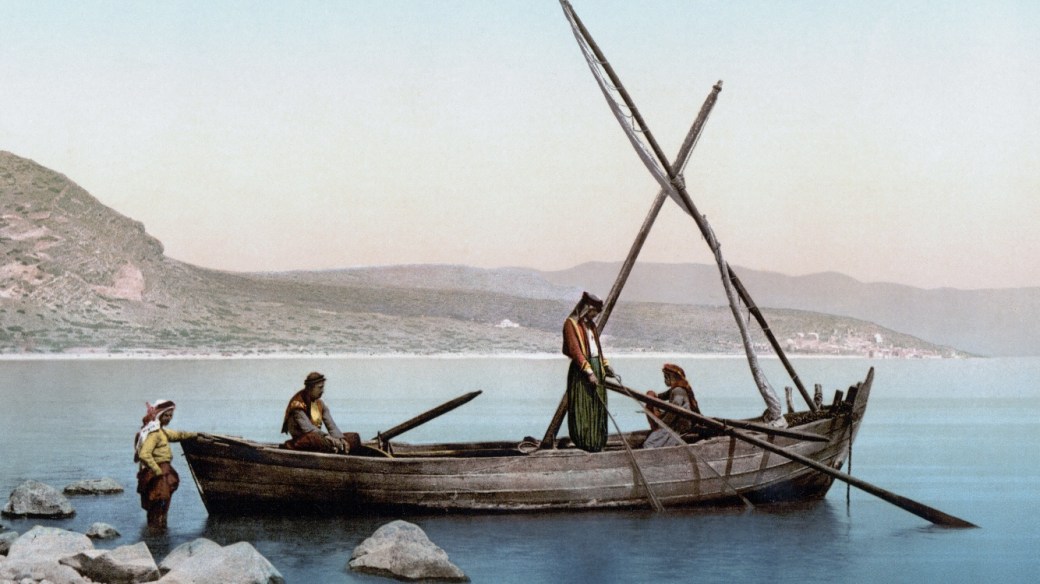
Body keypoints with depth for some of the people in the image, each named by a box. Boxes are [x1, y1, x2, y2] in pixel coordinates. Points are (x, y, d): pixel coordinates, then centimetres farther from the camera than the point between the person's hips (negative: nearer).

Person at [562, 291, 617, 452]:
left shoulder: (591, 325, 18)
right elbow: (574, 350, -17)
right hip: (581, 368, -8)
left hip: (597, 367, 8)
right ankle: (583, 441, -8)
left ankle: (596, 441, 10)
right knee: (582, 406, -9)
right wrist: (588, 371, -22)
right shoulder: (571, 324, -9)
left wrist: (605, 365, 14)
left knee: (597, 405, 6)